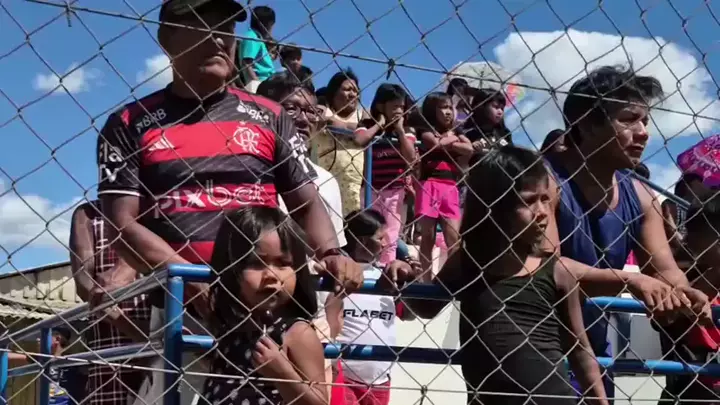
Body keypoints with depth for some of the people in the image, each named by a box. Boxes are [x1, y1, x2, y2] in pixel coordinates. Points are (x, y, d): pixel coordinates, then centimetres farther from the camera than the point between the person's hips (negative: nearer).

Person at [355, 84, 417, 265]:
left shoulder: (406, 130, 7)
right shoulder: (367, 125, 3)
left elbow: (411, 157, -6)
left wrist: (399, 129, -8)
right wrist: (379, 124, -9)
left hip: (396, 191, 1)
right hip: (371, 190, -1)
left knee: (390, 239, 1)